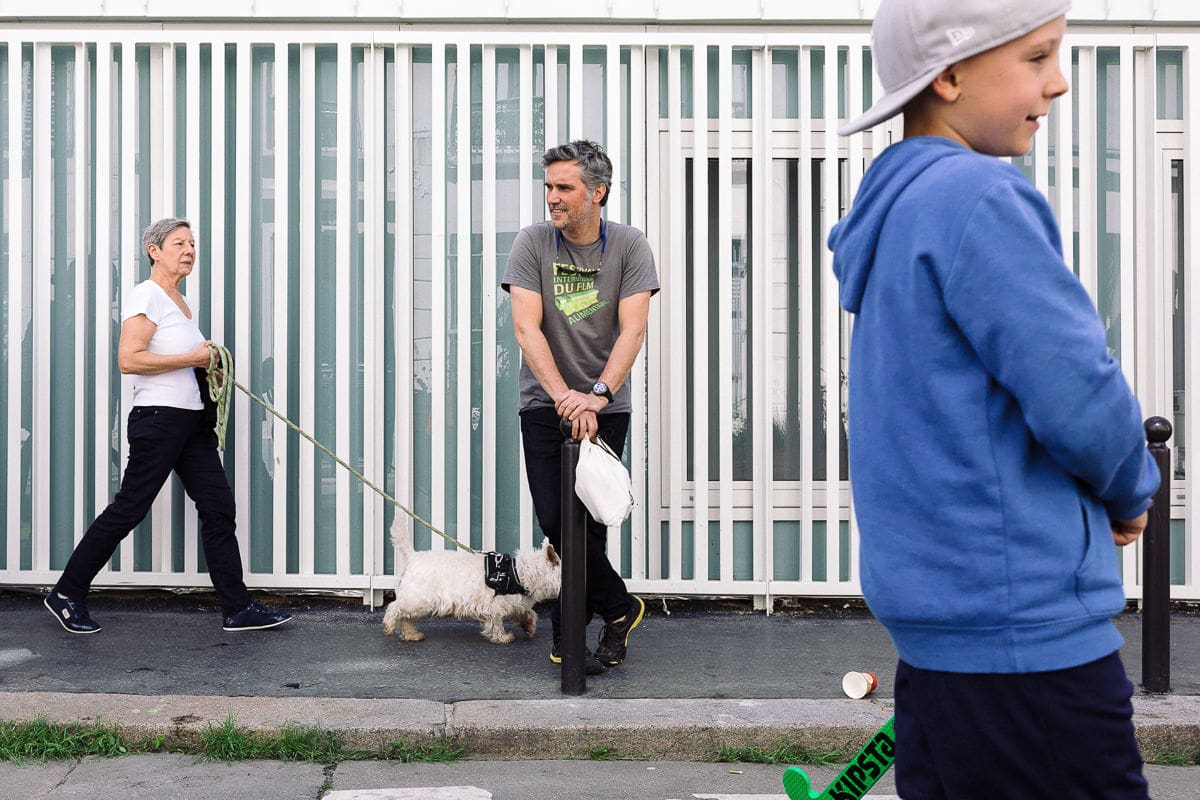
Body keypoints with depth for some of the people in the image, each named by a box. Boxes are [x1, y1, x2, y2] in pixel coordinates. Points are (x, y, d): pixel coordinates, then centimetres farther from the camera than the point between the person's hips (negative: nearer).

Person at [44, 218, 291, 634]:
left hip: (192, 420, 9)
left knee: (218, 508, 4)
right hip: (158, 417, -9)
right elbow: (129, 359, -21)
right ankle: (67, 593, 11)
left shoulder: (181, 301, 19)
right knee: (128, 510, -3)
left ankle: (238, 608, 5)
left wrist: (207, 366, 12)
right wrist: (191, 358, -18)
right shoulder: (147, 295, -10)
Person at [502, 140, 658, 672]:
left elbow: (632, 330, -13)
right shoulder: (532, 243, -4)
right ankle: (619, 609, 11)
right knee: (554, 520, -8)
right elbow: (526, 329, -12)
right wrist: (563, 396, -25)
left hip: (606, 406, -1)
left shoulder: (629, 246, -4)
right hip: (543, 404, 1)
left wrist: (596, 395, -27)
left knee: (589, 522, -3)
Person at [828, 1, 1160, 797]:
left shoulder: (896, 205, 13)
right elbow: (1082, 401, -19)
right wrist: (1132, 493, 2)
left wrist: (1110, 494, 9)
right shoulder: (975, 196, -16)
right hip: (1027, 635, -9)